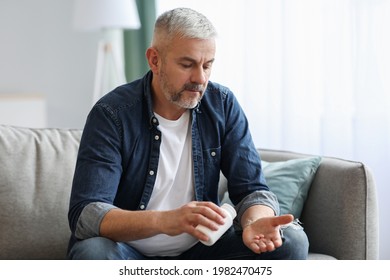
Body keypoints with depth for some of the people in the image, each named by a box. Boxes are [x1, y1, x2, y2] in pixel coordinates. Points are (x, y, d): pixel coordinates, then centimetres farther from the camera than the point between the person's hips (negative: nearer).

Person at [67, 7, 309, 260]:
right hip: (131, 252, -3)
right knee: (91, 251, -36)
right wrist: (163, 220, -42)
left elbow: (252, 189, -3)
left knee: (291, 241, -17)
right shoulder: (111, 114, -15)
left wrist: (256, 222, -29)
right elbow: (84, 215, -24)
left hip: (200, 248, 3)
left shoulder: (223, 105, -2)